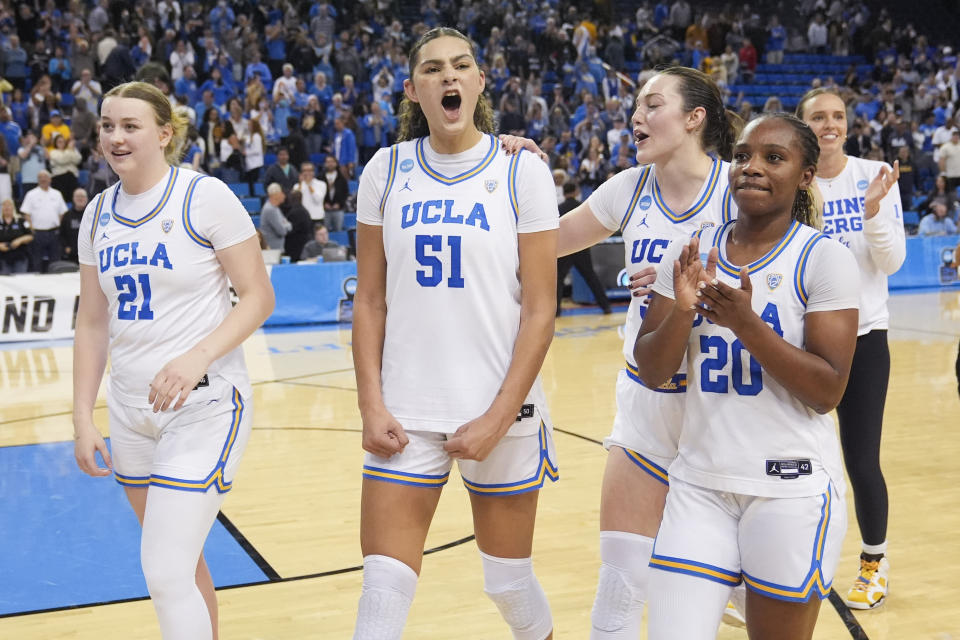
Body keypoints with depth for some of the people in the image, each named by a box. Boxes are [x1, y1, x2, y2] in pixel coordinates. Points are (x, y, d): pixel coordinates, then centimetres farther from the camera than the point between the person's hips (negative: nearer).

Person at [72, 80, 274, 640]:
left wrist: (197, 357, -24)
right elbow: (93, 322, 13)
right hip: (131, 408, 6)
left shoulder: (206, 197, -9)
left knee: (166, 573, -10)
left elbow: (258, 297, -10)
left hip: (204, 405, -6)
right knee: (182, 563, 17)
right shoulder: (99, 214, 8)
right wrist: (83, 416, 8)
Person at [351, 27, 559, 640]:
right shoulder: (387, 170, 4)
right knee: (383, 591, -1)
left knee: (510, 583, 12)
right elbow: (370, 301, 6)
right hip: (406, 411, 2)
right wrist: (371, 405, -3)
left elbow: (540, 311, -6)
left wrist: (498, 418, -12)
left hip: (499, 409, -1)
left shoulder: (521, 171, -3)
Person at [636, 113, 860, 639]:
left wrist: (747, 325, -23)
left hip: (791, 487, -3)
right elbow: (650, 372, 3)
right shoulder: (690, 252, 4)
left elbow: (827, 392, -12)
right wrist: (682, 310, -16)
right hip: (699, 483, 3)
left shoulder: (824, 258, -7)